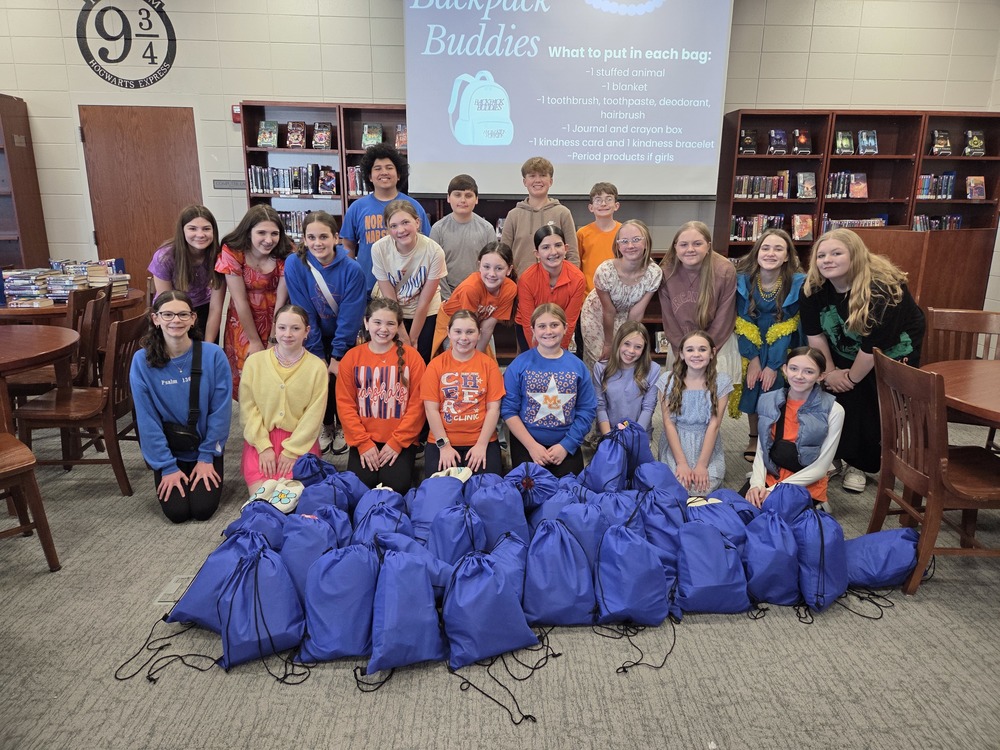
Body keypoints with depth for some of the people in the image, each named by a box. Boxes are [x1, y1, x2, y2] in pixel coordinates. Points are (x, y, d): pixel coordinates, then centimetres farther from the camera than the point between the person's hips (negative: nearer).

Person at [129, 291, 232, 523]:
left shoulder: (213, 355, -15)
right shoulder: (142, 361, -13)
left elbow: (221, 410, -10)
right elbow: (147, 419, -10)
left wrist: (207, 456, -8)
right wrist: (167, 466, -10)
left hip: (205, 447, 0)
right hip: (168, 450, 1)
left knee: (203, 509, -9)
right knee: (177, 512, -8)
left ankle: (209, 468, 21)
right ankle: (165, 475, 24)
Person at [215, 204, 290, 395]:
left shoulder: (286, 255, -17)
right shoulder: (232, 253, -19)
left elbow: (281, 301, -15)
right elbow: (240, 301, -16)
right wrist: (254, 341, -12)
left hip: (276, 322, 1)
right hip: (244, 322, 0)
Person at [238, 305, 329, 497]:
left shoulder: (317, 366, -3)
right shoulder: (254, 361, 1)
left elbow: (313, 416, -5)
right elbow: (248, 408, -1)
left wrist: (291, 451, -11)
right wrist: (264, 447, -9)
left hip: (301, 441, -1)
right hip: (261, 438, 1)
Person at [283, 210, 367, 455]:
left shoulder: (352, 269, -23)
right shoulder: (294, 264, -20)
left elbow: (349, 317, -20)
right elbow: (304, 314, -17)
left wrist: (336, 357, -19)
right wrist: (318, 356, -16)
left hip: (346, 338, -1)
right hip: (315, 337, 1)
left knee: (341, 378, -11)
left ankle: (342, 427, 19)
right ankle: (325, 425, 19)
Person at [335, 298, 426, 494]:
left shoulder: (411, 356, -2)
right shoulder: (351, 357, 2)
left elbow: (416, 404, -4)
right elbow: (345, 404, 0)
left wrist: (397, 442, -10)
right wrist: (363, 442, -8)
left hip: (400, 440, -1)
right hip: (364, 439, 1)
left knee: (396, 485, -20)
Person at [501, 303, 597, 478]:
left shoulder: (577, 365, 2)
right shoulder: (520, 364, -4)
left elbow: (587, 410, 0)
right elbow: (509, 409, -7)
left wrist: (566, 445, -9)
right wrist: (532, 445, -13)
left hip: (567, 445, 2)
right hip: (526, 443, -1)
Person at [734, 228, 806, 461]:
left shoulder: (798, 283, -19)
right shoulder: (743, 279, -14)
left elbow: (786, 328, -17)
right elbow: (744, 323, -10)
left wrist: (773, 365, -17)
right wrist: (753, 358, -14)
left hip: (782, 349, -2)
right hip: (752, 346, 2)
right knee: (752, 390, 8)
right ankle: (754, 439, 27)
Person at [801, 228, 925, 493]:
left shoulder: (881, 288, -33)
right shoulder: (813, 289, -17)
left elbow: (874, 345, -29)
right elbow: (815, 334, -9)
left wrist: (852, 378, -19)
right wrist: (830, 372, -9)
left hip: (892, 353, -4)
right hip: (845, 355, 4)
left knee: (875, 410, -4)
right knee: (843, 402, -3)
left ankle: (859, 464, 10)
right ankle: (832, 456, 12)